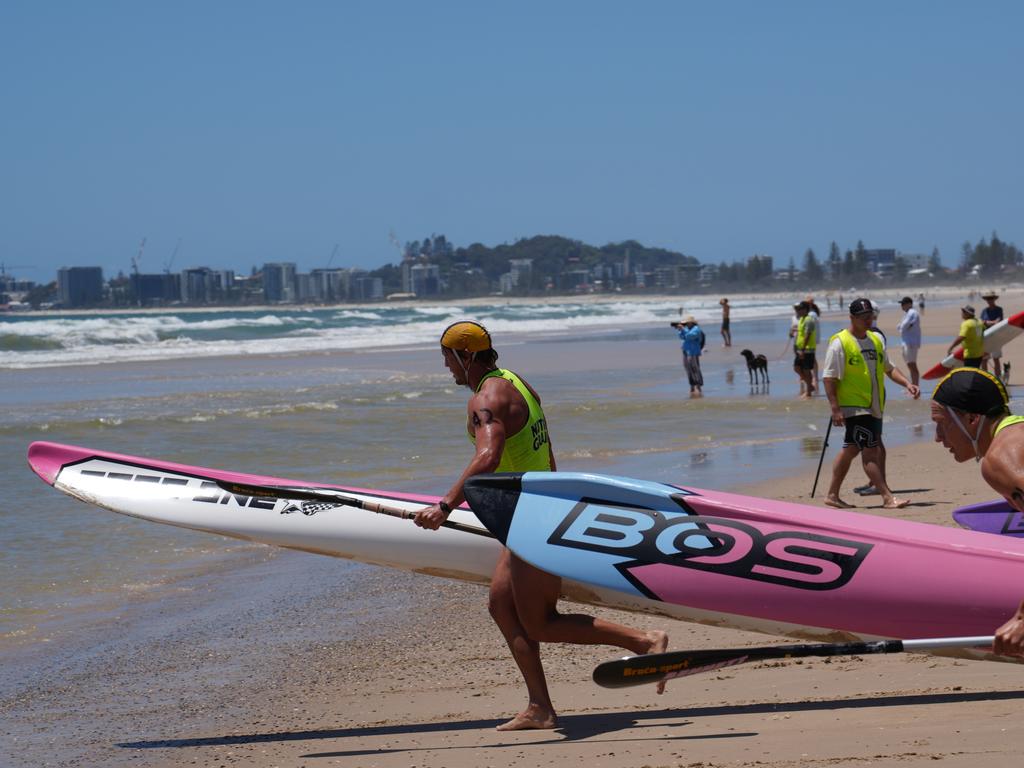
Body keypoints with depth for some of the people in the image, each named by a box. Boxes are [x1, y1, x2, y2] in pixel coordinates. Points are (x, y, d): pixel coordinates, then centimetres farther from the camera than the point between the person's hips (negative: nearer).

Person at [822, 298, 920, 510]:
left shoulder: (875, 340, 13)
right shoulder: (839, 343, -10)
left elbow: (888, 368, 20)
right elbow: (829, 378, -12)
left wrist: (907, 384, 4)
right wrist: (835, 408, -19)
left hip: (874, 407, 8)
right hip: (854, 406, -8)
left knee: (850, 449, 13)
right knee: (870, 452, -11)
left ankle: (832, 495, 21)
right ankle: (888, 498, -14)